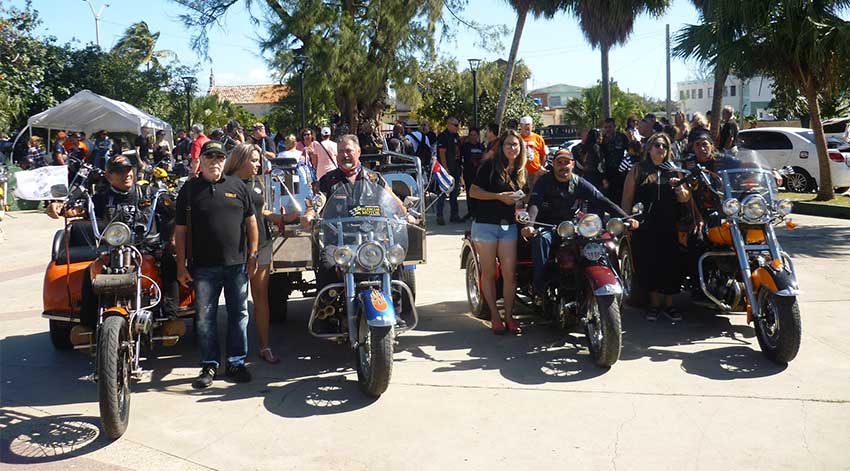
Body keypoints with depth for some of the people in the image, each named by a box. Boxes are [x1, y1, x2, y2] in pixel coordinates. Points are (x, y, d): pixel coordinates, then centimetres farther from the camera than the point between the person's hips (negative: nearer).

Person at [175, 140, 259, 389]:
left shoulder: (237, 185, 7)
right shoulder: (189, 189, 4)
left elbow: (250, 220, 9)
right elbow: (181, 230, 4)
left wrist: (252, 255, 3)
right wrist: (181, 265, -1)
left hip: (237, 263, 1)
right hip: (204, 266, -1)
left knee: (239, 315, 7)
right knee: (205, 317, 3)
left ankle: (236, 362, 18)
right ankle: (209, 365, 15)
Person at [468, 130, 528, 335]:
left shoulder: (520, 171, 14)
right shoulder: (490, 166, -4)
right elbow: (473, 191, -9)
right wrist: (499, 197, -15)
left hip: (509, 226, 4)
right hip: (485, 224, -4)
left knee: (509, 273, -3)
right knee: (489, 272, 2)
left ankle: (509, 315, 9)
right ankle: (494, 316, 12)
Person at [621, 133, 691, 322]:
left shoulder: (674, 170, 14)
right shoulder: (638, 170, 6)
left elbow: (685, 198, 10)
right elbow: (627, 198, 2)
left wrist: (680, 187, -11)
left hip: (668, 226, 2)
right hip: (644, 226, -2)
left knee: (670, 264, 1)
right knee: (648, 264, 1)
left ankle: (669, 304, 14)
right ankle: (654, 303, 15)